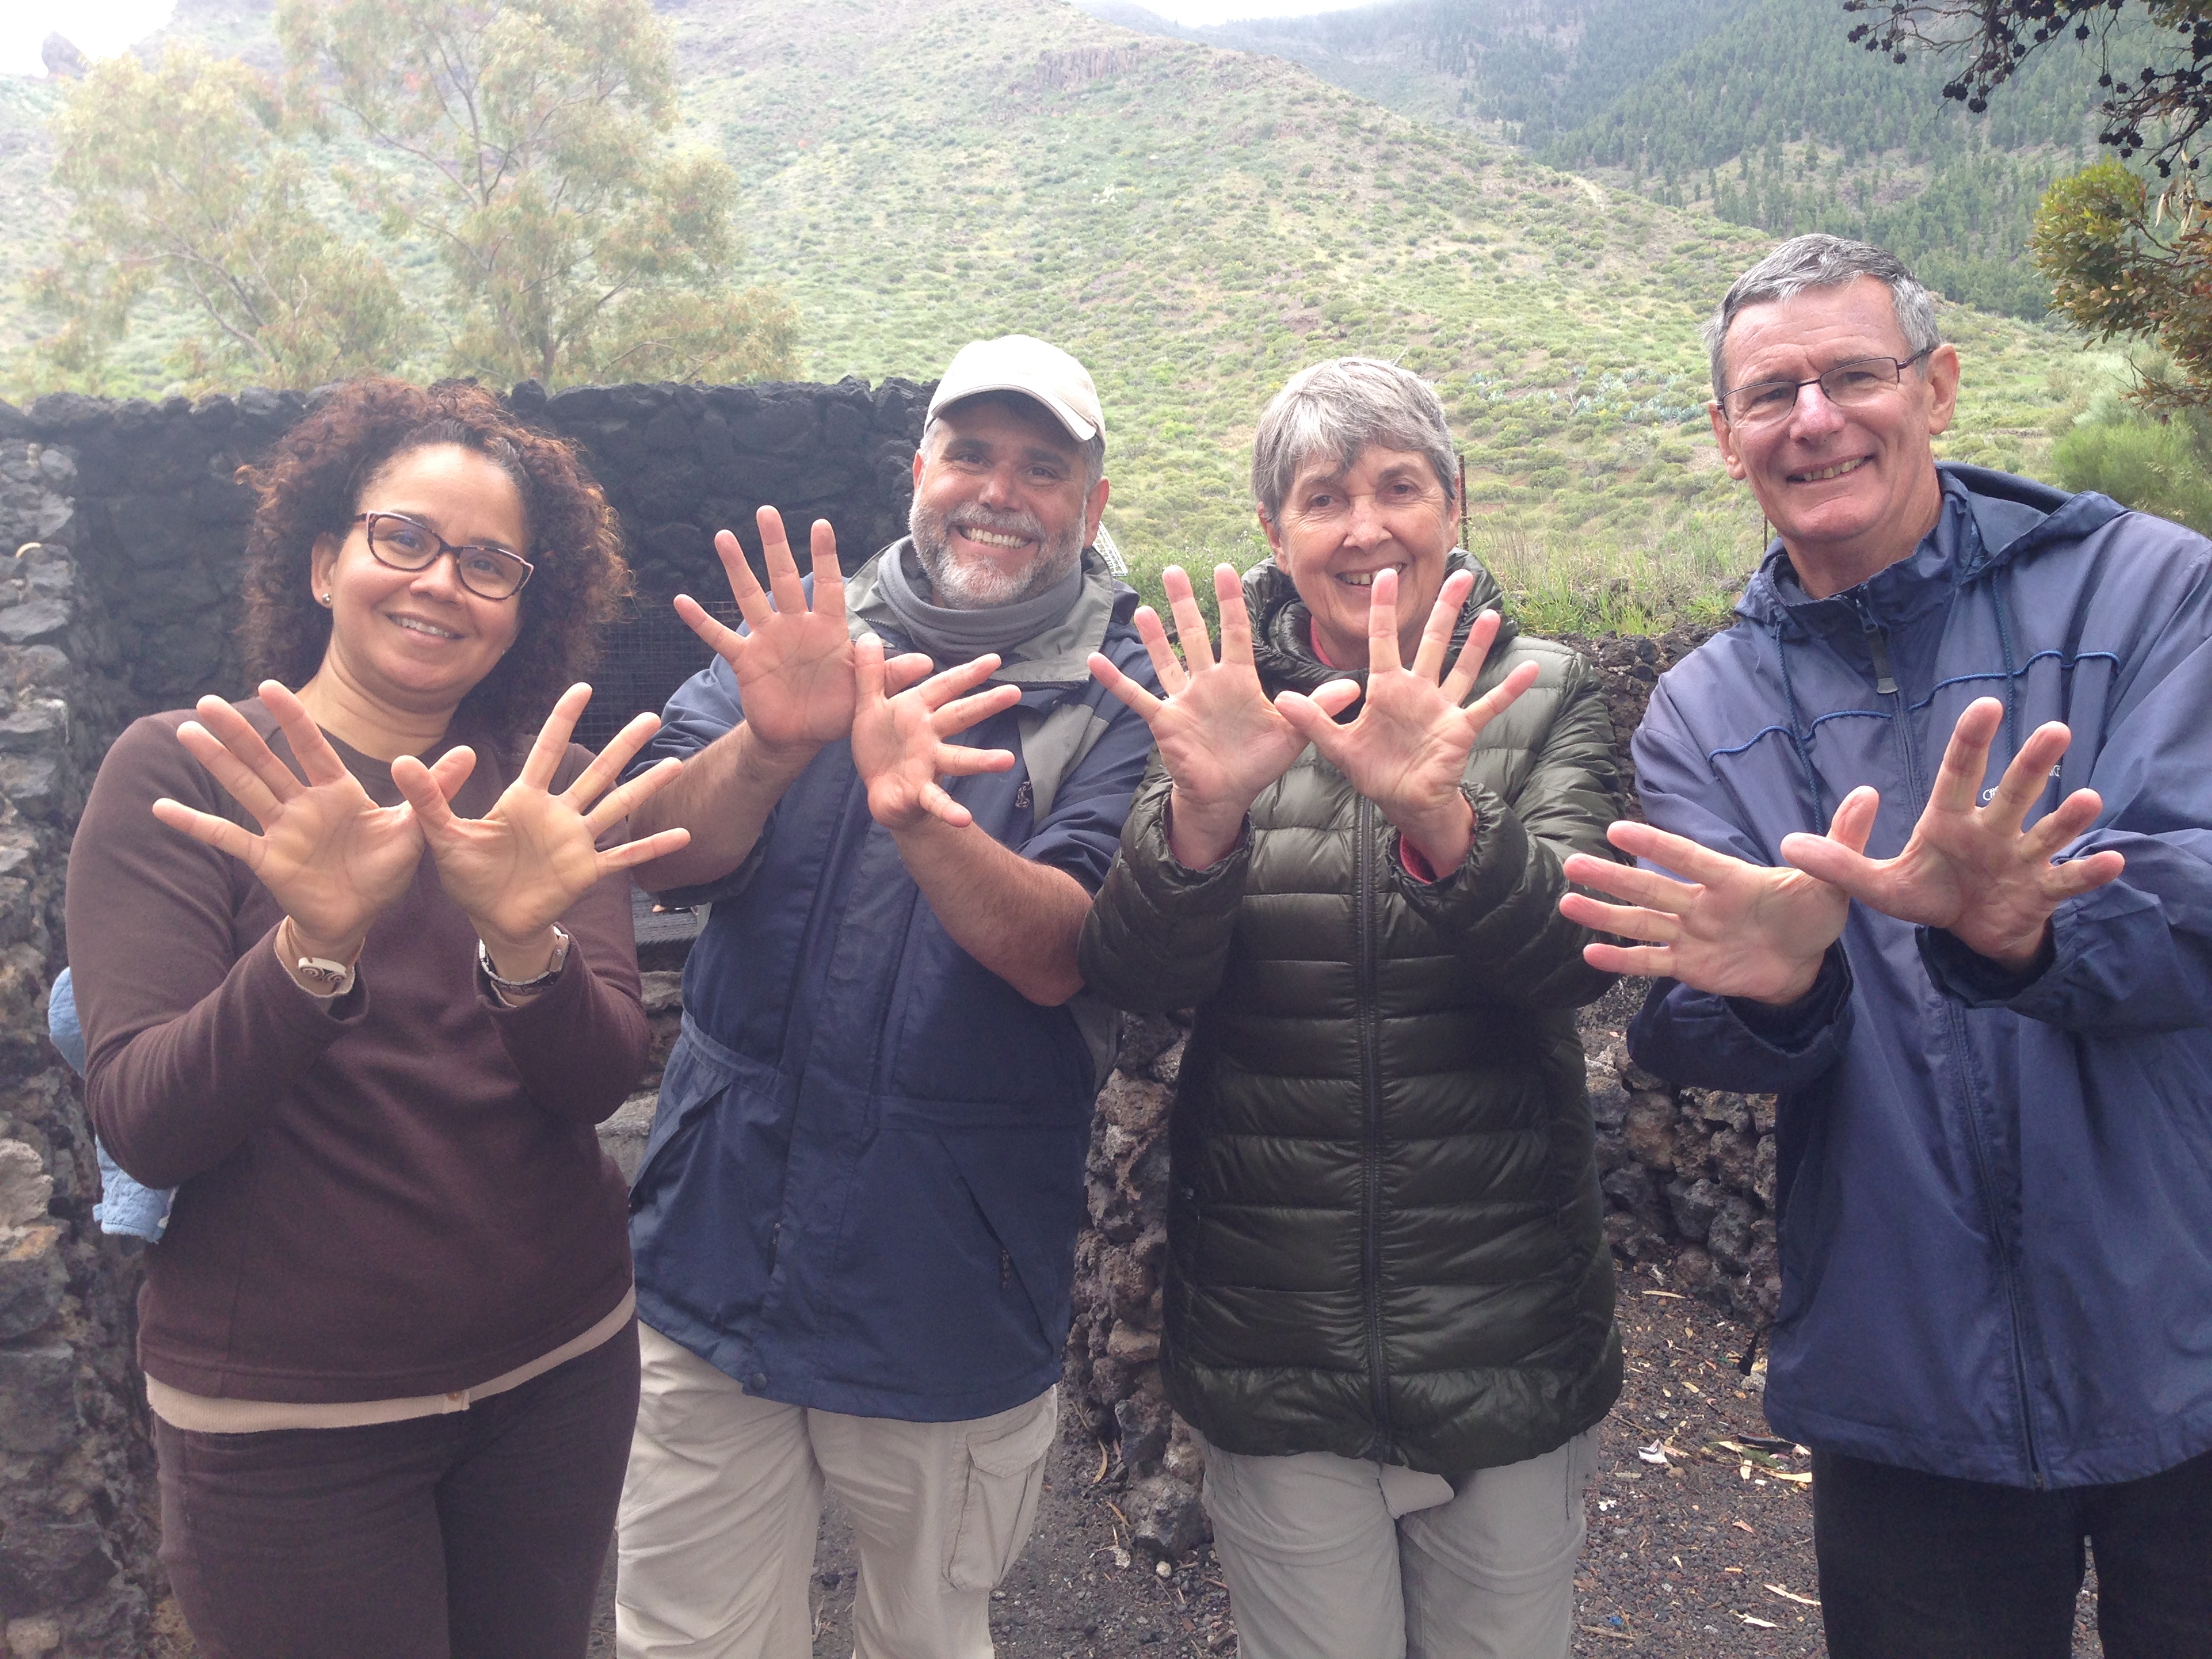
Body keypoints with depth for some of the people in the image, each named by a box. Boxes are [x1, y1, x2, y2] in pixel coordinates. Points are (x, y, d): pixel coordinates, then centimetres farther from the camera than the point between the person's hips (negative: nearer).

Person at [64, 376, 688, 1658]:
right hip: (285, 1416, -3)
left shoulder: (550, 792, 0)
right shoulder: (179, 774, -9)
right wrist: (315, 945, -34)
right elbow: (143, 1129, -17)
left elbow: (601, 1080, -12)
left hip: (561, 1368, 3)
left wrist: (525, 942, -32)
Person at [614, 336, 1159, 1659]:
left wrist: (922, 814, -38)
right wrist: (769, 742, -30)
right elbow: (666, 857, -9)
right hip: (724, 1250, 3)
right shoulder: (805, 628, 2)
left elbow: (1059, 953, -19)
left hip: (953, 1297, -2)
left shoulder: (1119, 698, -6)